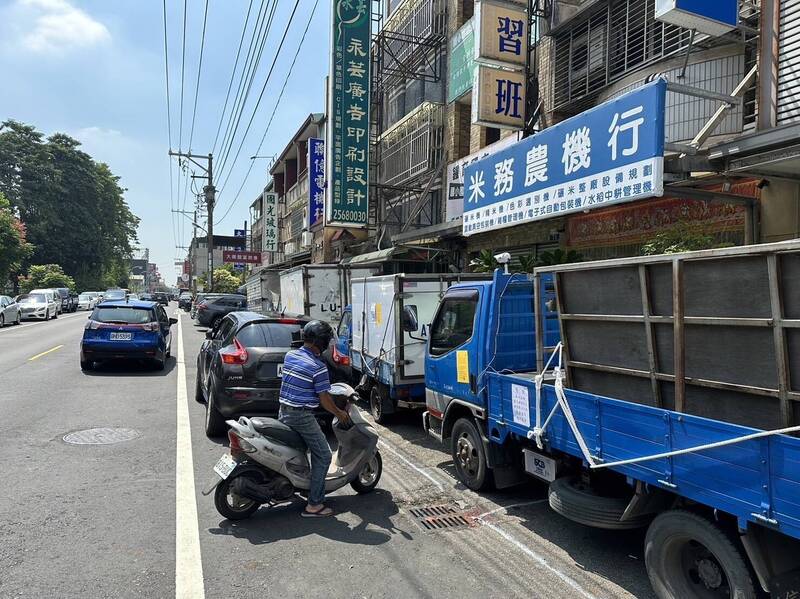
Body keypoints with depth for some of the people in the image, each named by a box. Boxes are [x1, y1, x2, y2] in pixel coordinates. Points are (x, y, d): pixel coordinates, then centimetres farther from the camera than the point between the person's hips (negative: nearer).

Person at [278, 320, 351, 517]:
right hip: (302, 417, -8)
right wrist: (340, 414, 2)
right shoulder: (318, 367, -17)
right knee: (322, 456, 0)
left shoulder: (289, 356, 4)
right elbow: (324, 399, -13)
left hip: (283, 412, 8)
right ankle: (314, 505, 0)